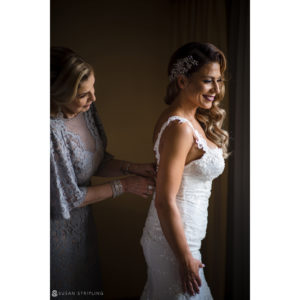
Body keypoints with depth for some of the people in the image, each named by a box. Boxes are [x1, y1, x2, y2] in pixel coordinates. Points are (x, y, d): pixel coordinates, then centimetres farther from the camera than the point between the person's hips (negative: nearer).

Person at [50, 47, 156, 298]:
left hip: (83, 224, 7)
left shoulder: (86, 109, -8)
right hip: (60, 229, -7)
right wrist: (125, 185, -15)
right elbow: (68, 198, -22)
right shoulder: (53, 131, -31)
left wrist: (132, 168, -11)